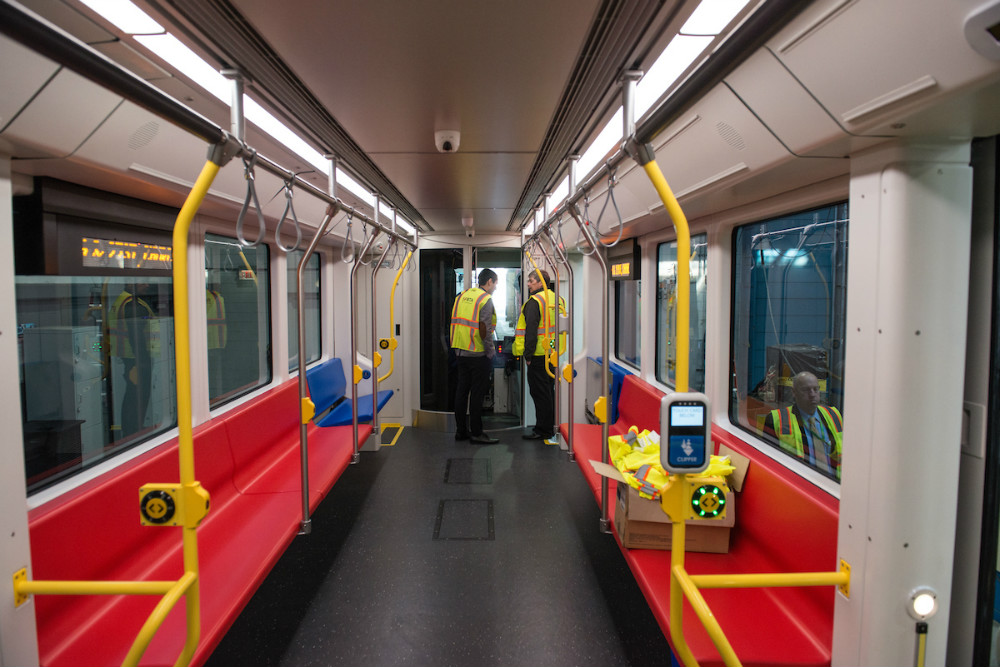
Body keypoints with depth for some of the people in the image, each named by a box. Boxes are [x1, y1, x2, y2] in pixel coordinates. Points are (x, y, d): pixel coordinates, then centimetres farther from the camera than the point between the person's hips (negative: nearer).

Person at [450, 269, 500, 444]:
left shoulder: (462, 296, 11)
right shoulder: (486, 299, -11)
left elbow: (455, 323, 13)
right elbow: (485, 329, -19)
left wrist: (458, 346, 17)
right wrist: (490, 351, -10)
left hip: (460, 352, 7)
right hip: (478, 354, -7)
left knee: (462, 390, 12)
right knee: (477, 393, -1)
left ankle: (461, 430, 19)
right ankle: (476, 433, 5)